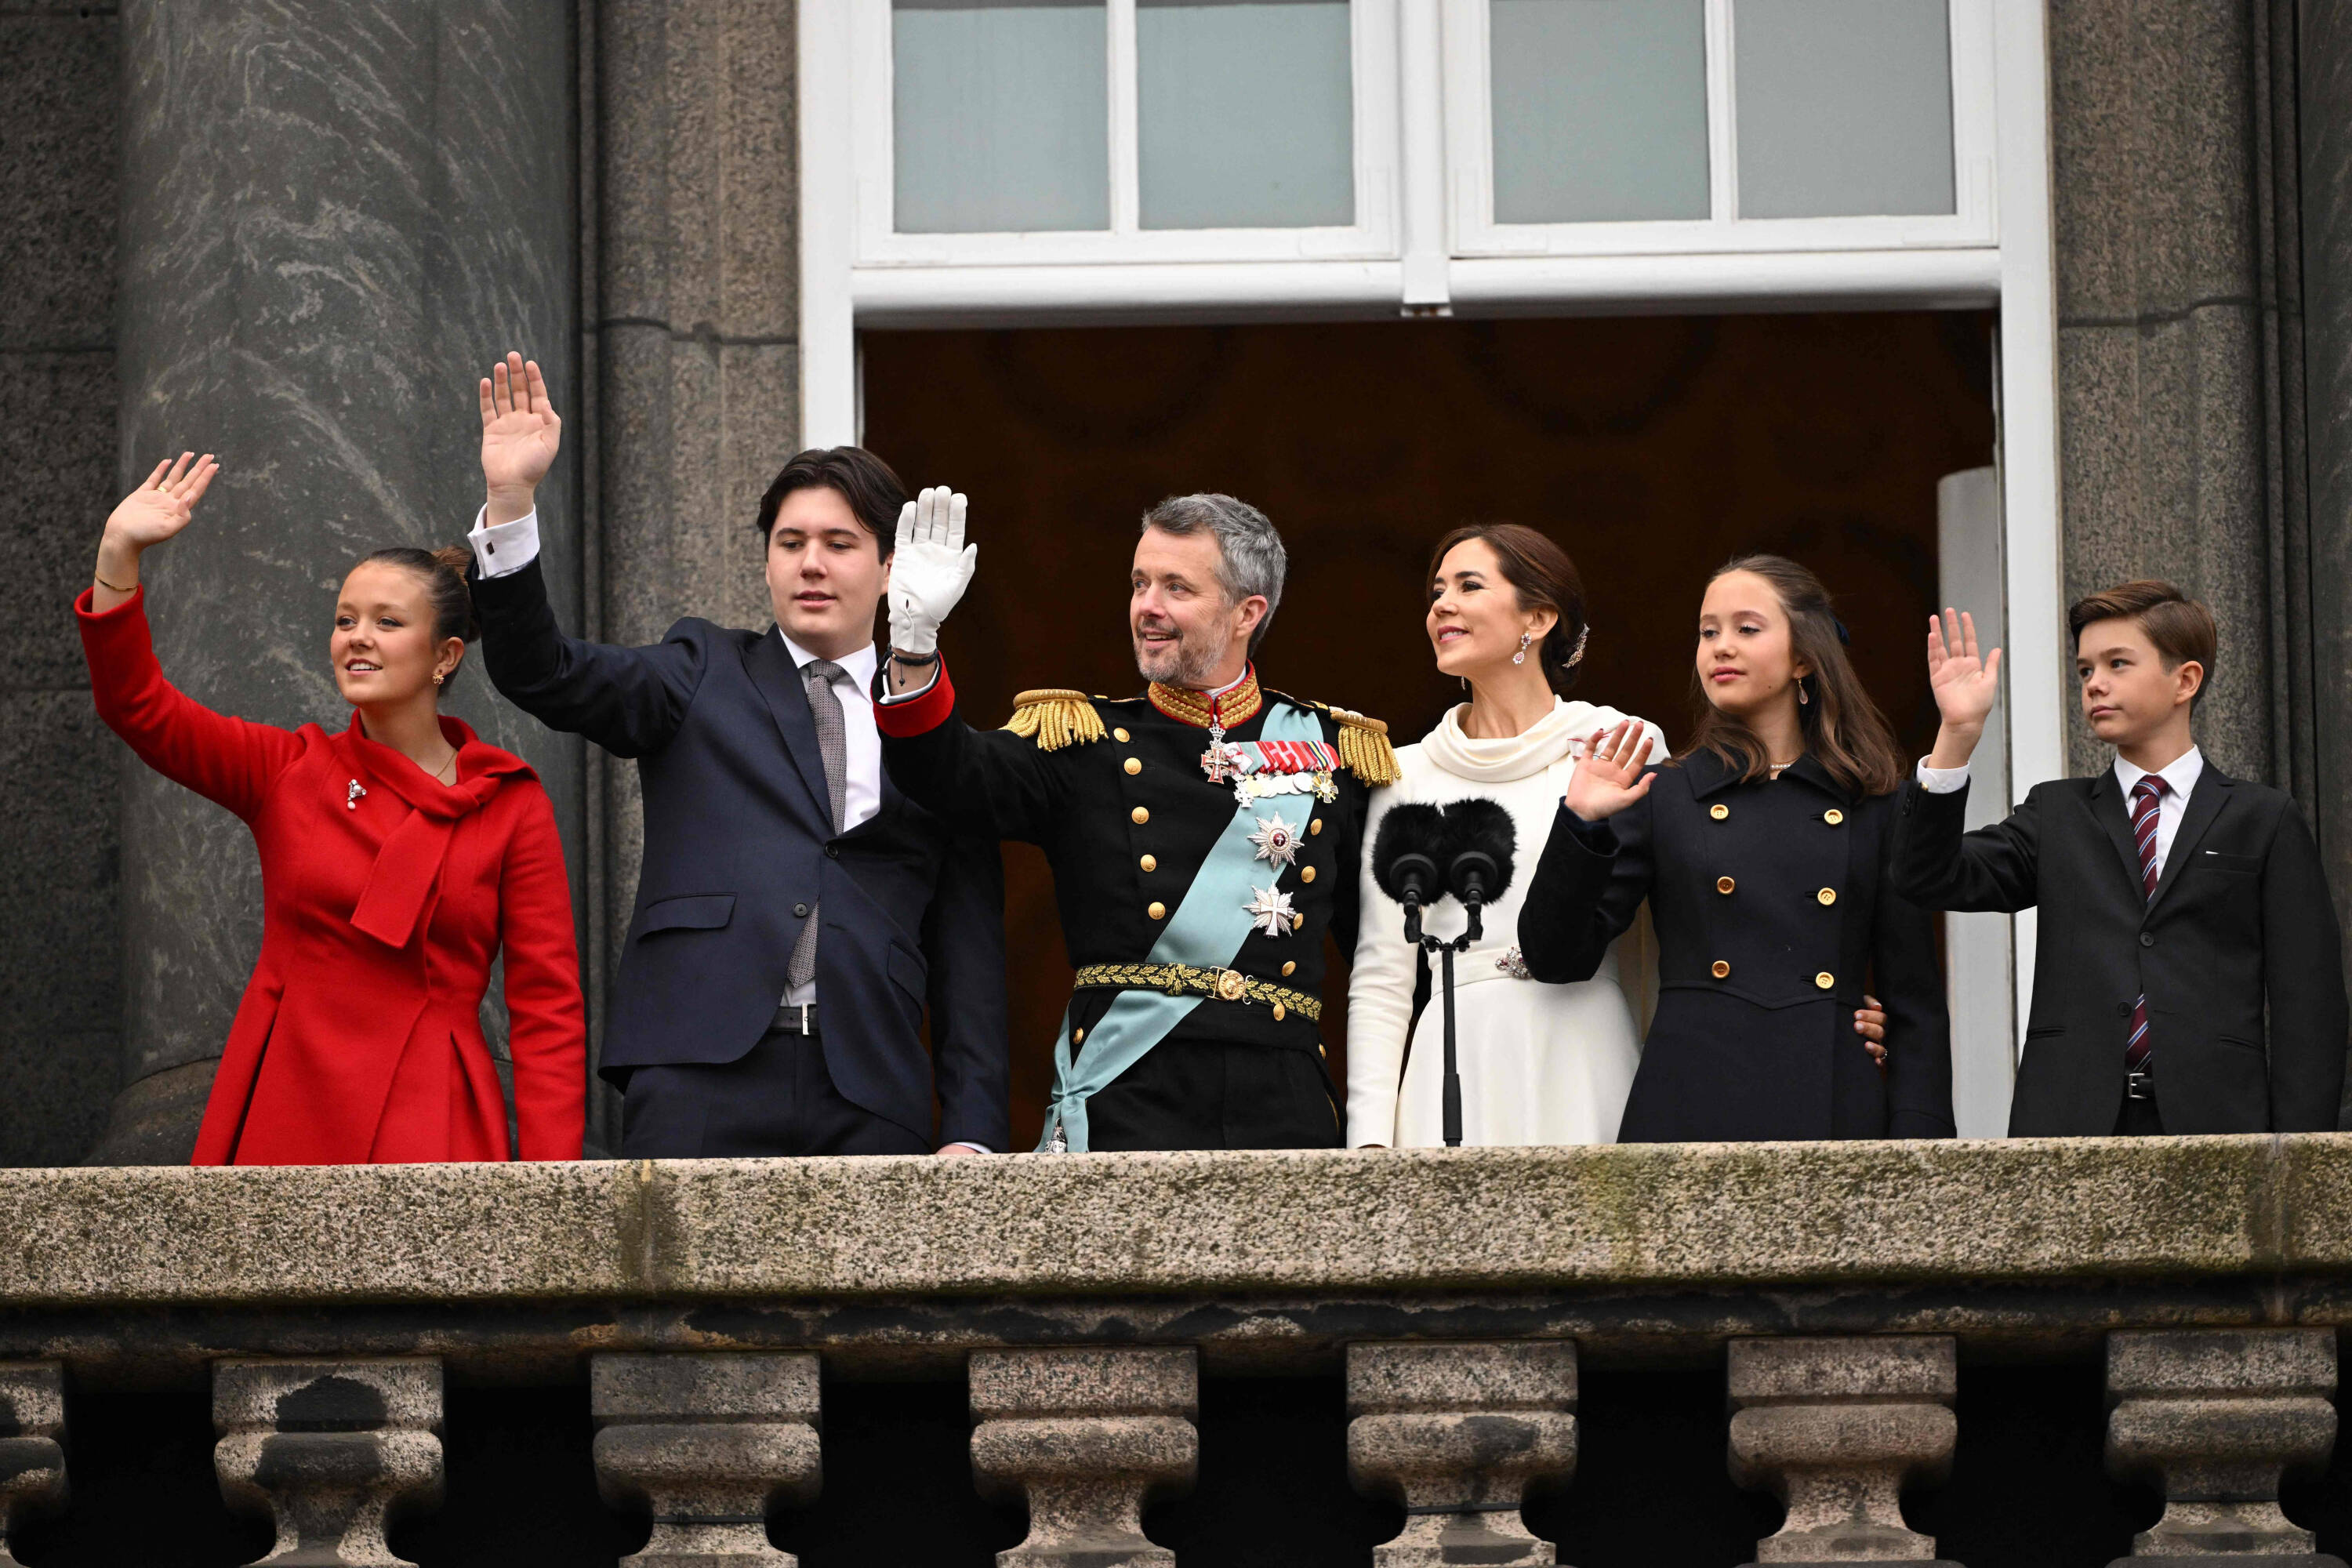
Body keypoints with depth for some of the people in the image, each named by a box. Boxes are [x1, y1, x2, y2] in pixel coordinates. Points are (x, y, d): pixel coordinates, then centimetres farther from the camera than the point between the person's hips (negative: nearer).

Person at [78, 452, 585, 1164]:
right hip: (282, 1116, 2)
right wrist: (119, 551, -13)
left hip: (431, 1126, -2)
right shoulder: (287, 771, 10)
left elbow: (548, 1010, 1)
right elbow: (136, 705, -1)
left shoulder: (511, 805, 4)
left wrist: (548, 1184, -9)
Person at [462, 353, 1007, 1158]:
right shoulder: (705, 674, 17)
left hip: (871, 1098, 1)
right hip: (702, 1080, -1)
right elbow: (543, 675, 2)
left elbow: (970, 954, 14)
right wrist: (511, 500, -12)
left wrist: (971, 1135, 4)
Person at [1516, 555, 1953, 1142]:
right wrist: (1582, 825, -7)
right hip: (1690, 1110, 0)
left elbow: (1916, 1006, 9)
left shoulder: (1876, 810, 10)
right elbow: (1556, 958, 5)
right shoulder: (1662, 797, 10)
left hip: (1834, 1116, 0)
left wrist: (1914, 1151, -3)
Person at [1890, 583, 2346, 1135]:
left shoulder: (2264, 820, 10)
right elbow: (1932, 878, 4)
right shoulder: (2056, 815, 19)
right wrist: (1958, 732, -5)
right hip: (2070, 1127, 2)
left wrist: (2295, 1158, -5)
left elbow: (2306, 1004, 5)